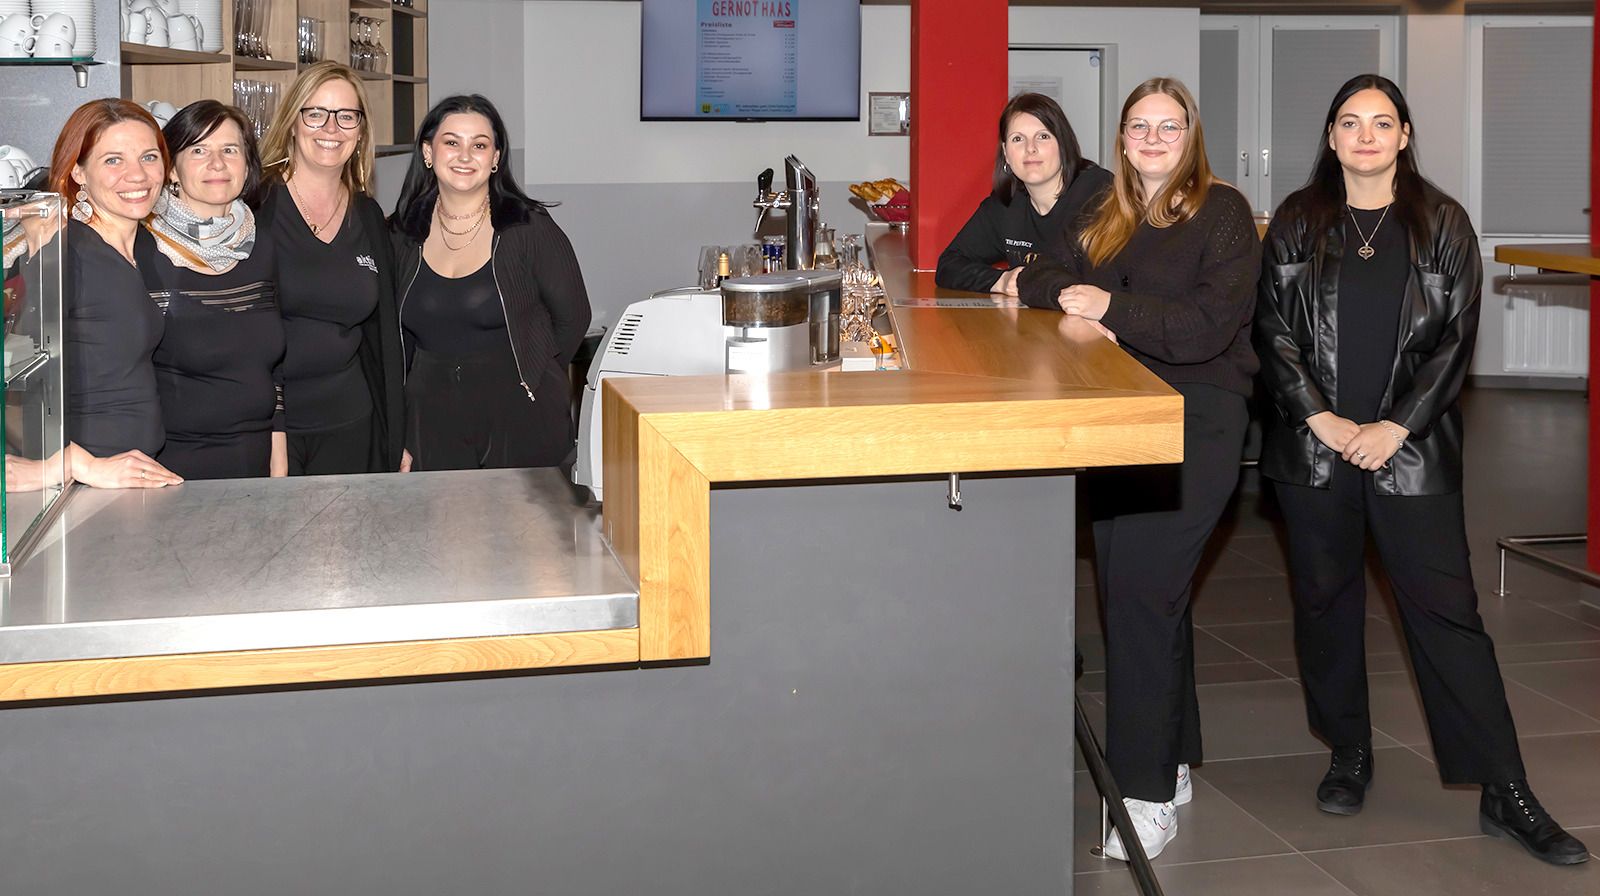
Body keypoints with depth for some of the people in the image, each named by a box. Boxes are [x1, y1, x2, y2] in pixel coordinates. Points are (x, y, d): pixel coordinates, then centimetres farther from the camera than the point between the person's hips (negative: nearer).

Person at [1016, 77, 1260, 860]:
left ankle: (1150, 794, -10)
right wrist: (1064, 293, -9)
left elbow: (1210, 325, -15)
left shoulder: (1223, 213, -4)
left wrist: (1112, 308, -15)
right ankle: (1171, 761, 24)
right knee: (1128, 588, 10)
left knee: (1141, 589, -16)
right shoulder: (1106, 219, 16)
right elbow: (1043, 280, 13)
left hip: (1194, 423, -7)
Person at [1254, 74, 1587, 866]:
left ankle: (1504, 793, 0)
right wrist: (1321, 419, -10)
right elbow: (1272, 330, 2)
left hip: (1410, 450, -1)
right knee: (1325, 601, 8)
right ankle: (1349, 755, 25)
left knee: (1446, 608, -4)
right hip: (1314, 448, 2)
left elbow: (1456, 338, -1)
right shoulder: (1298, 222, 6)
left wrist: (1396, 427, -11)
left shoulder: (1441, 224, 4)